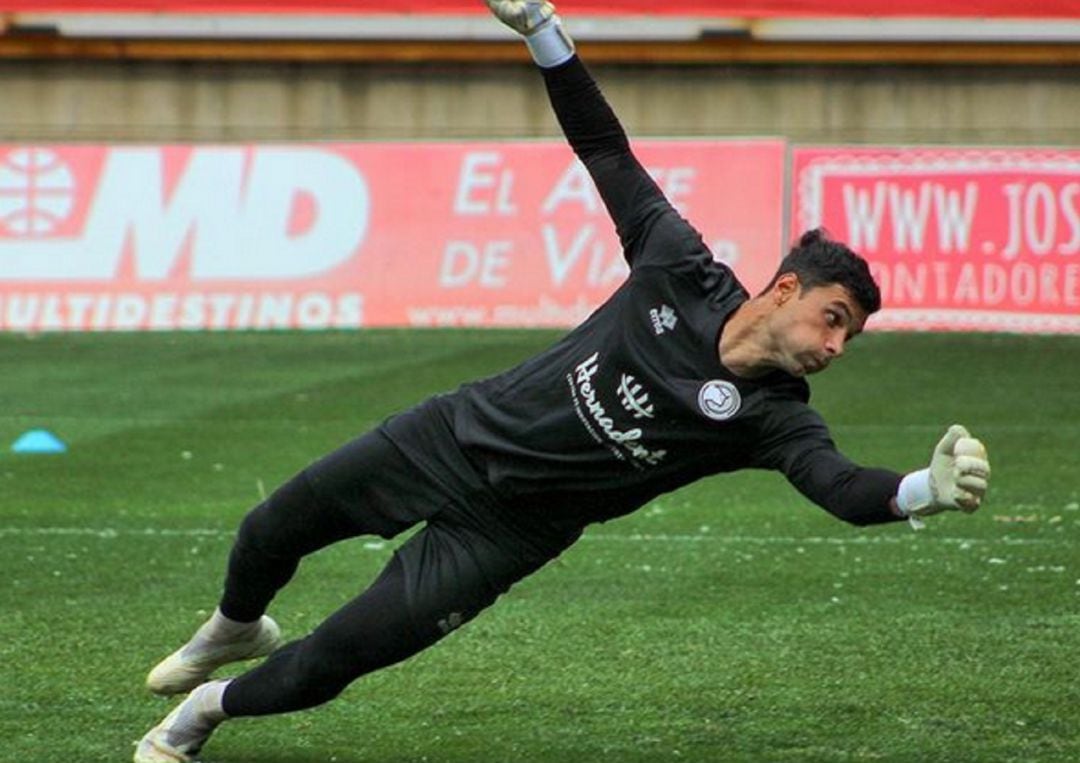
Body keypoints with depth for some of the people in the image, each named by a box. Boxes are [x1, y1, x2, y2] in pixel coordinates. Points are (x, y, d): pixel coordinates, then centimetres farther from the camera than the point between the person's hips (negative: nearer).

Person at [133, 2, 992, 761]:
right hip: (455, 439, 2)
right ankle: (237, 628, 50)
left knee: (344, 653, -6)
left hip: (511, 530, -2)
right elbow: (606, 150, -8)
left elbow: (843, 486, -36)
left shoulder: (774, 417, -18)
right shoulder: (683, 273, -14)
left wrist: (928, 489, -58)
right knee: (270, 535, 15)